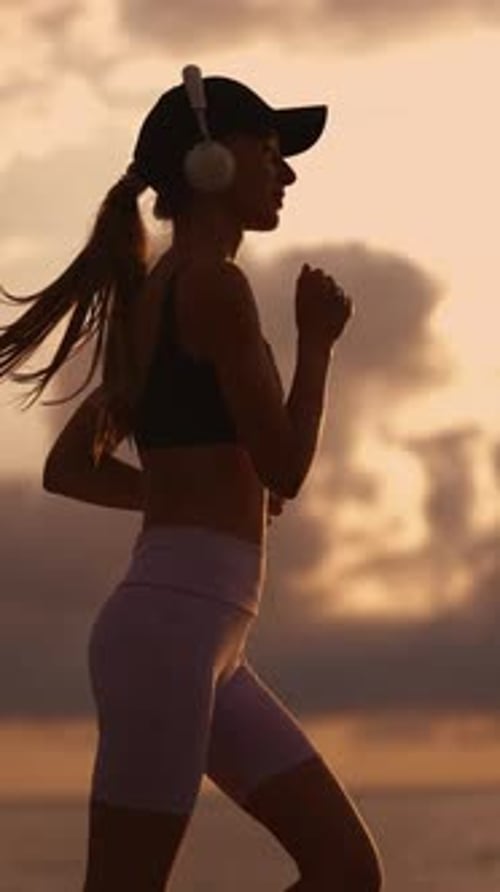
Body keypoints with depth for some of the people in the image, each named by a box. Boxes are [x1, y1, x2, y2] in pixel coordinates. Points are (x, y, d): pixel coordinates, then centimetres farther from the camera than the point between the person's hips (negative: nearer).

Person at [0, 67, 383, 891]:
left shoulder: (155, 300, 21)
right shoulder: (212, 283, -7)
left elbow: (67, 469, 26)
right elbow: (286, 468, -8)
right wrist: (318, 341, 6)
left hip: (204, 636, 10)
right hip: (172, 621, -10)